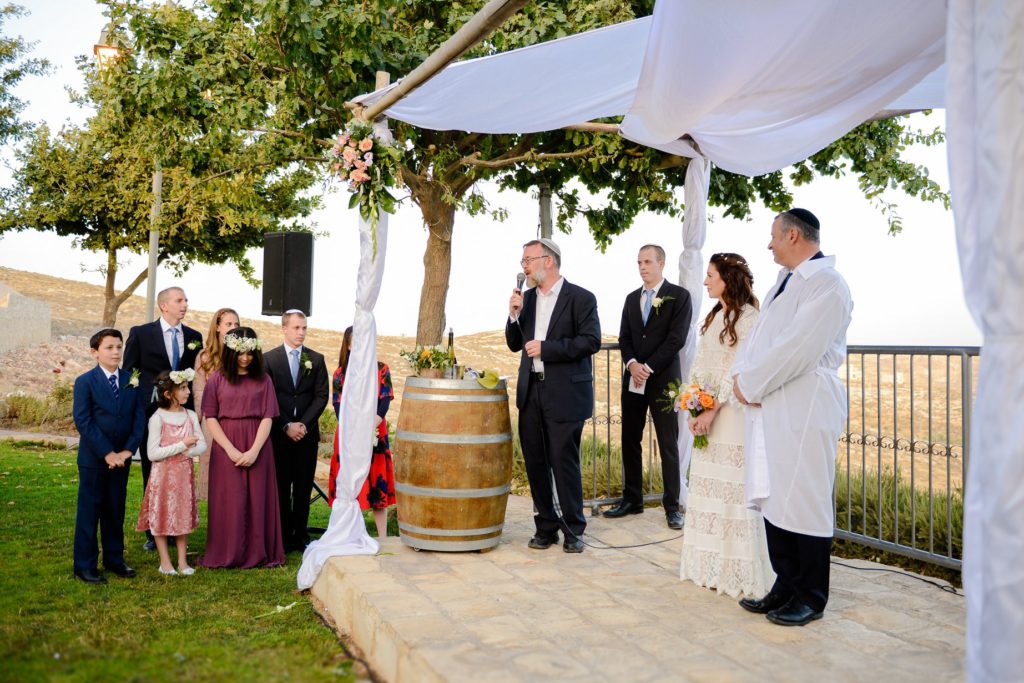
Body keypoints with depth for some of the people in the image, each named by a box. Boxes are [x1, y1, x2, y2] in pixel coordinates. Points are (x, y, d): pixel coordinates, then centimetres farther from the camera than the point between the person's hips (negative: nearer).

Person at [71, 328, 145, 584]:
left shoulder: (131, 381, 4)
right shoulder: (85, 382, -7)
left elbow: (138, 418, 2)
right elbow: (83, 422, -13)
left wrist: (128, 450, -9)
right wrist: (107, 453, -17)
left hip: (121, 457, 4)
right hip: (93, 458, -4)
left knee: (115, 510, 12)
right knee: (89, 511, 4)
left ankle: (114, 559, 23)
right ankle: (85, 565, 13)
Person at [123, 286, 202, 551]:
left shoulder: (194, 337, 7)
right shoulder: (141, 333, -1)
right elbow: (128, 372, 1)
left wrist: (193, 408, 1)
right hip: (151, 412, -2)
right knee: (152, 475, 8)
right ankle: (153, 533, 19)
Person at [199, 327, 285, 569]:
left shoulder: (263, 380, 4)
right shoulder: (217, 379, 4)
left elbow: (267, 418, 0)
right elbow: (210, 418, 0)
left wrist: (254, 451, -13)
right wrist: (231, 450, -10)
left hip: (257, 447, 0)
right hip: (225, 447, 0)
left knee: (257, 499, 3)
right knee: (229, 501, 2)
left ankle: (258, 553, 13)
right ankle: (227, 555, 12)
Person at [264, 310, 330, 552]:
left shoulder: (316, 359, 7)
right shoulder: (269, 359, 2)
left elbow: (322, 396, 2)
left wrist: (304, 424, -9)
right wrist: (286, 426, -10)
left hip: (307, 432, 1)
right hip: (279, 433, -1)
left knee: (304, 487, 4)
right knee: (281, 487, 3)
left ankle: (300, 536, 11)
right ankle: (284, 537, 10)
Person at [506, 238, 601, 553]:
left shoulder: (581, 298, -5)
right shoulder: (526, 298, 13)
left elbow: (591, 340, -14)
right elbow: (514, 345, 14)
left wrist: (546, 348, -17)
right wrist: (514, 315, -3)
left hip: (565, 394, -6)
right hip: (531, 393, 6)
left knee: (564, 462, -2)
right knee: (535, 463, 9)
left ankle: (573, 530, 12)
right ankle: (546, 527, 21)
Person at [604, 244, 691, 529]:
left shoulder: (679, 295, -3)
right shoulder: (632, 298, 14)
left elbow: (676, 338, -11)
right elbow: (624, 337, 10)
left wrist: (649, 367, -14)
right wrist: (632, 364, -9)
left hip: (663, 378, -5)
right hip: (633, 379, 5)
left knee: (668, 445, 0)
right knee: (630, 441, 8)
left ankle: (672, 506, 8)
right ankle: (632, 500, 17)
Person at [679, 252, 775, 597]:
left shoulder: (747, 317, -10)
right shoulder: (713, 316, 14)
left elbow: (739, 369, -16)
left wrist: (713, 409, -18)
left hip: (732, 411, -8)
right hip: (706, 409, 8)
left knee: (733, 486, -3)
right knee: (708, 484, 11)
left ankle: (738, 570, 7)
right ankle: (711, 563, 22)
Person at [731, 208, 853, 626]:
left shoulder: (827, 283, -12)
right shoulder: (785, 282, 18)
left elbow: (799, 349, -20)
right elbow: (756, 337, 18)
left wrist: (751, 385, -12)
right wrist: (742, 377, 0)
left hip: (805, 407, -9)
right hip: (768, 405, 9)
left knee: (803, 501, -1)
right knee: (772, 496, 12)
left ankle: (811, 599, 14)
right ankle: (786, 587, 25)